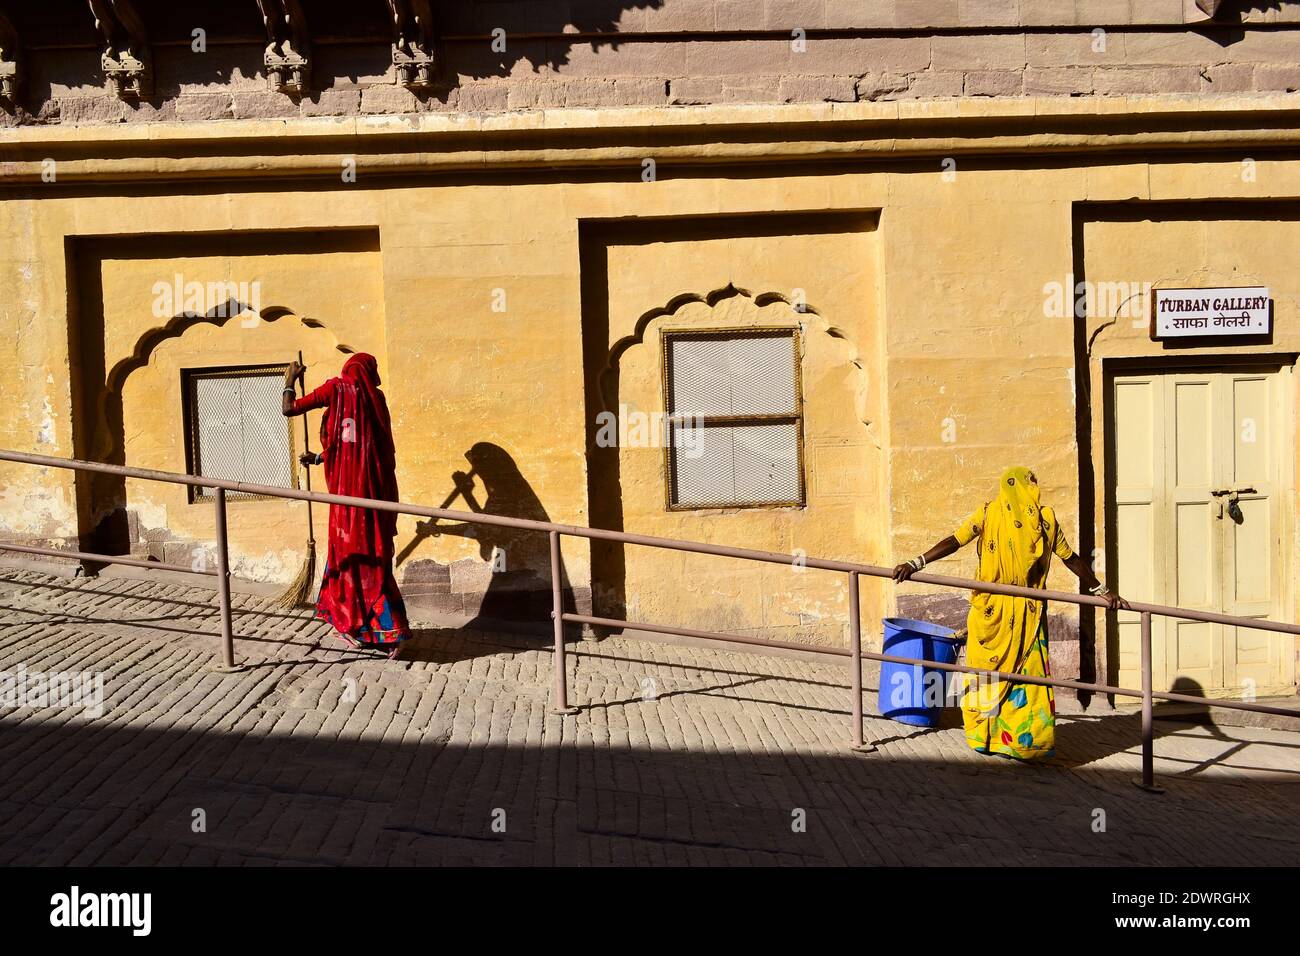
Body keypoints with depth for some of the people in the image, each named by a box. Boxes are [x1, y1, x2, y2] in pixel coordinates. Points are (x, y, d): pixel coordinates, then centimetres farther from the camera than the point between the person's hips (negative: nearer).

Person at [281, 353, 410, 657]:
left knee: (348, 554, 6)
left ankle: (356, 627, 8)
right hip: (376, 486, 4)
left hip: (347, 487, -4)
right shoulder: (375, 397, 11)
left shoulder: (336, 389, 1)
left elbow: (288, 408, 0)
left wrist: (290, 380, 19)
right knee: (374, 557, 9)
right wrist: (318, 458, 31)